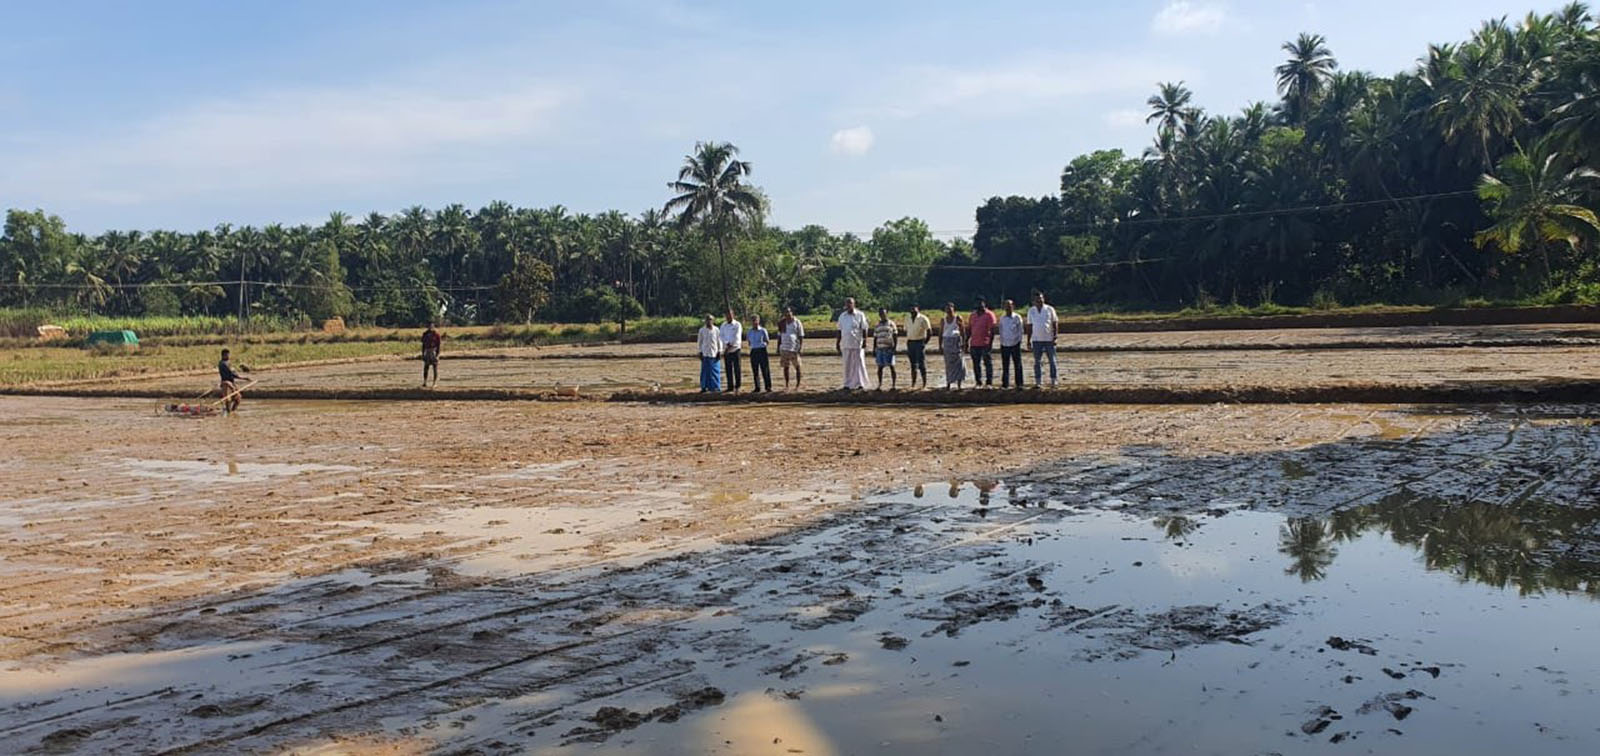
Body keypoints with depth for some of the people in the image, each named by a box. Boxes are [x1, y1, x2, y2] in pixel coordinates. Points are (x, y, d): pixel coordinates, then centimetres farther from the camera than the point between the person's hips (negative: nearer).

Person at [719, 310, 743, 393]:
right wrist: (727, 344, -14)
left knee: (737, 367, -3)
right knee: (728, 369, 3)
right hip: (726, 350, 3)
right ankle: (730, 386, 7)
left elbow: (737, 337, -9)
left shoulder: (737, 325, 0)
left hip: (735, 348, -3)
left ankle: (738, 385, 7)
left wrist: (730, 346, -15)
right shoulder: (723, 325, 11)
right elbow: (721, 336, 2)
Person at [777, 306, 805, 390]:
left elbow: (801, 337, -2)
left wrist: (800, 348, -10)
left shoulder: (797, 323, -2)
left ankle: (798, 385, 9)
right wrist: (778, 348, 11)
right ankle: (786, 385, 13)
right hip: (784, 348, 4)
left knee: (797, 367, 1)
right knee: (785, 367, 6)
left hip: (794, 349, -4)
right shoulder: (782, 323, 9)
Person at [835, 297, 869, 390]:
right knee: (847, 365, 5)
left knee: (859, 364, -2)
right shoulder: (842, 316, 11)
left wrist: (864, 341, -8)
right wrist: (837, 343, 12)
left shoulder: (860, 315, 0)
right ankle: (848, 384, 11)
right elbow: (840, 330, 14)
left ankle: (859, 383, 4)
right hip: (846, 345, 3)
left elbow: (864, 329, -2)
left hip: (857, 344, -3)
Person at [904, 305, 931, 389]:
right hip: (910, 343, 5)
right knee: (913, 363, 7)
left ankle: (925, 383, 0)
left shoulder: (923, 319, -5)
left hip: (920, 342, -5)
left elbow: (929, 331, -5)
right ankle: (913, 383, 10)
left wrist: (925, 342, -7)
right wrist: (907, 342, 10)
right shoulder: (907, 319, 12)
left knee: (921, 363, -6)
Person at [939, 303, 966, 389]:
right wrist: (940, 345, 5)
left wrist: (963, 342, -7)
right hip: (947, 342, 2)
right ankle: (948, 383, 3)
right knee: (948, 363, 1)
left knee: (958, 362, -6)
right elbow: (940, 333, 11)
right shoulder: (943, 320, 9)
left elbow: (962, 331, 1)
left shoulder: (958, 318, 1)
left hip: (956, 341, -2)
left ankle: (959, 384, -5)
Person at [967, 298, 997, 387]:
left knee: (988, 363, -1)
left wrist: (990, 343, -15)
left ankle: (989, 382, 3)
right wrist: (967, 342, 12)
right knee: (976, 364, 9)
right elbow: (969, 329, 17)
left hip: (985, 344, -6)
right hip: (974, 344, 6)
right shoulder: (973, 315, 13)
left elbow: (992, 330, -9)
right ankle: (978, 382, 16)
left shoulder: (989, 315, -4)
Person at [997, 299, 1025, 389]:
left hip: (1015, 344, -3)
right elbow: (1001, 331, 13)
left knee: (1018, 364, 0)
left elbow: (1020, 330, 2)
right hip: (1004, 344, 3)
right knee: (1005, 365, 4)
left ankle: (1019, 383, 5)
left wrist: (1019, 341, -4)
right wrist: (1001, 341, 6)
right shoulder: (1002, 318, 8)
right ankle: (1005, 383, 9)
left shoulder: (1017, 317, 0)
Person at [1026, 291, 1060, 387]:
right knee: (1036, 362, 3)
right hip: (1036, 340, 2)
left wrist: (1055, 337, -6)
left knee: (1052, 361, 0)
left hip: (1049, 339, -2)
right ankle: (1037, 382, 8)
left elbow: (1054, 324, 3)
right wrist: (1028, 340, 7)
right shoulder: (1031, 311, 8)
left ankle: (1053, 381, 6)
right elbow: (1029, 326, 11)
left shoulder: (1050, 309, 1)